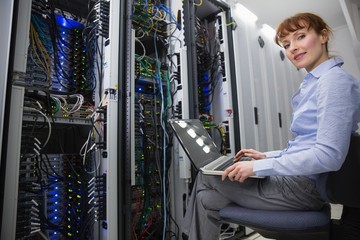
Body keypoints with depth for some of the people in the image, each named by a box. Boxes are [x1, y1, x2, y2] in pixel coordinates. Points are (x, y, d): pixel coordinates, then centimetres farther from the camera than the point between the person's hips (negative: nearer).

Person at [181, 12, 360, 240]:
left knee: (206, 179, 1)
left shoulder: (335, 80, -14)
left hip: (304, 185, -9)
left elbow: (329, 155, -24)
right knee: (207, 198, 5)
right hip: (297, 178, 9)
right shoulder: (315, 83, 16)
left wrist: (258, 167, -22)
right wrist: (267, 156, 12)